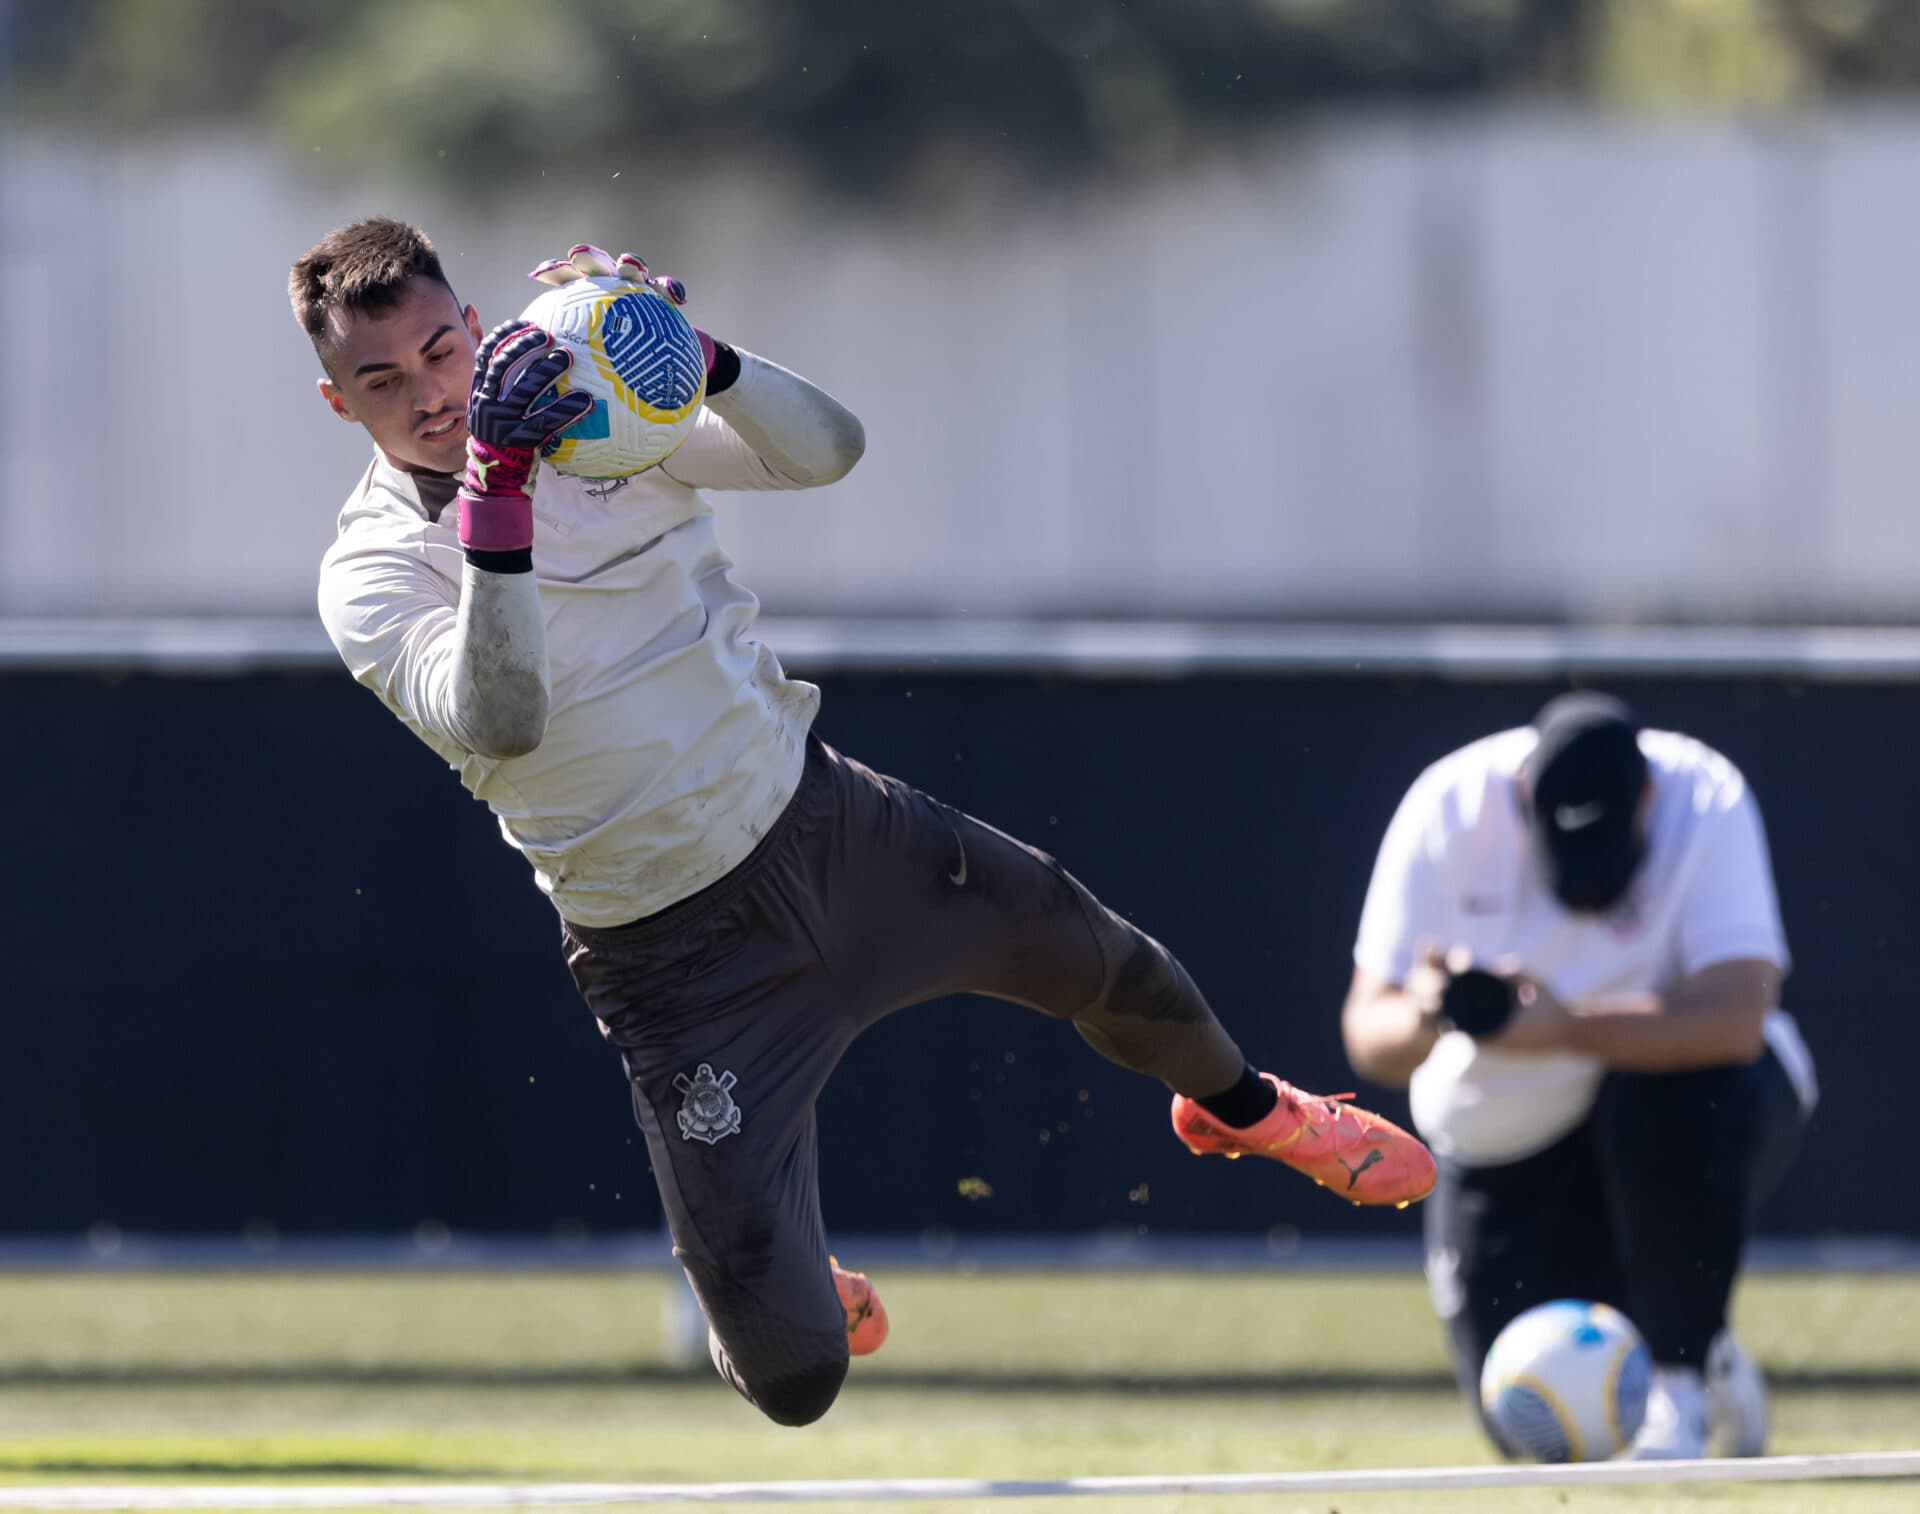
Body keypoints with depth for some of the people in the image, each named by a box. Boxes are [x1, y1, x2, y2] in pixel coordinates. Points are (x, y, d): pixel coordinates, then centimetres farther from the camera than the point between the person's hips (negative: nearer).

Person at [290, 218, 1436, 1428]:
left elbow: (826, 449, -11)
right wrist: (496, 480, -41)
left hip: (821, 817, 4)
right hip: (676, 955, -4)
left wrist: (688, 353, -29)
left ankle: (1242, 1106, 56)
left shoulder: (598, 411, -3)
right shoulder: (371, 574, -14)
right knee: (793, 1375, -9)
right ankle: (791, 1286, 30)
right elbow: (499, 718, -32)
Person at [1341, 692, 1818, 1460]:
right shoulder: (1447, 812, -18)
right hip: (1505, 1132, 2)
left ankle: (1681, 1379, -18)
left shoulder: (1705, 802, -24)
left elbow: (1737, 1017, -36)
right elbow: (1368, 1037, -19)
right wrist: (1421, 1019, -43)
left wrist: (1568, 1030, -48)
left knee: (1677, 1097, -38)